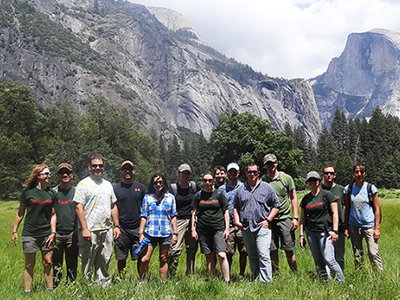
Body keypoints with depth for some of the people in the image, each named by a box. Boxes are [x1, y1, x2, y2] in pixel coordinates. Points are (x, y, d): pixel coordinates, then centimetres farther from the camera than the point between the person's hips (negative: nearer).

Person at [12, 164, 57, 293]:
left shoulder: (52, 193, 5)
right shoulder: (27, 191, -3)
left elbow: (53, 214, 7)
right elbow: (20, 212, 4)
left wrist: (53, 232, 0)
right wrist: (14, 231, 4)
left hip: (46, 233, 2)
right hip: (29, 233, -2)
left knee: (48, 262, 4)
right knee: (29, 264, 4)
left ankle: (50, 289, 16)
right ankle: (27, 292, 15)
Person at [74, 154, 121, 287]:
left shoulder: (108, 184, 15)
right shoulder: (83, 184, -4)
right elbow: (78, 207, -10)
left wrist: (117, 226, 11)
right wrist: (85, 229, -17)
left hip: (107, 231, 6)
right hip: (90, 231, -5)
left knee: (104, 263, 12)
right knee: (88, 264, 2)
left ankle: (104, 288, 22)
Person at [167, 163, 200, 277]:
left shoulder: (194, 186, 8)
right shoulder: (173, 187, 2)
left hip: (192, 220, 3)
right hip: (179, 220, -3)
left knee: (192, 249, 9)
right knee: (175, 248, -13)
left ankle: (190, 274, 22)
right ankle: (170, 275, -3)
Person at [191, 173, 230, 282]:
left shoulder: (219, 194, 4)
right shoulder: (198, 195, 9)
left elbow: (226, 212, 7)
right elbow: (194, 213, 12)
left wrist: (227, 228, 1)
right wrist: (193, 229, 6)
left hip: (219, 229, -2)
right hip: (203, 230, 2)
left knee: (222, 255, -13)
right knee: (209, 257, 5)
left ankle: (227, 281, -6)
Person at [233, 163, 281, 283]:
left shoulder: (267, 188, 4)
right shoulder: (240, 190, 12)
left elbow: (276, 205, 6)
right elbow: (235, 207, 21)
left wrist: (268, 220, -4)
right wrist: (237, 221, 6)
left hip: (262, 227, -3)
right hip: (246, 228, 3)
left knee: (263, 255, -11)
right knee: (252, 257, 10)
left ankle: (265, 281, -8)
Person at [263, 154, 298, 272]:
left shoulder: (286, 178, 3)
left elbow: (293, 198, 5)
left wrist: (295, 218, -2)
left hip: (285, 218, -1)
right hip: (269, 220, 1)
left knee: (289, 250, 1)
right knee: (272, 250, 5)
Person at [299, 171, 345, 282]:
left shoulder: (327, 195, 1)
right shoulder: (306, 199, 13)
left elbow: (335, 213, -2)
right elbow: (302, 218, 16)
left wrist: (335, 231, -10)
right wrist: (301, 234, 10)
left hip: (325, 231, -5)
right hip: (311, 233, 5)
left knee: (329, 259, -13)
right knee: (318, 262, 5)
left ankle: (342, 281, 2)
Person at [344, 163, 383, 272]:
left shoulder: (371, 188, 0)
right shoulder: (348, 189, 5)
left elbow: (377, 209, 1)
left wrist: (377, 228, -5)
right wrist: (346, 227, 6)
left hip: (369, 226, -2)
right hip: (354, 226, 2)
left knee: (373, 253, -9)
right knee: (357, 255, 8)